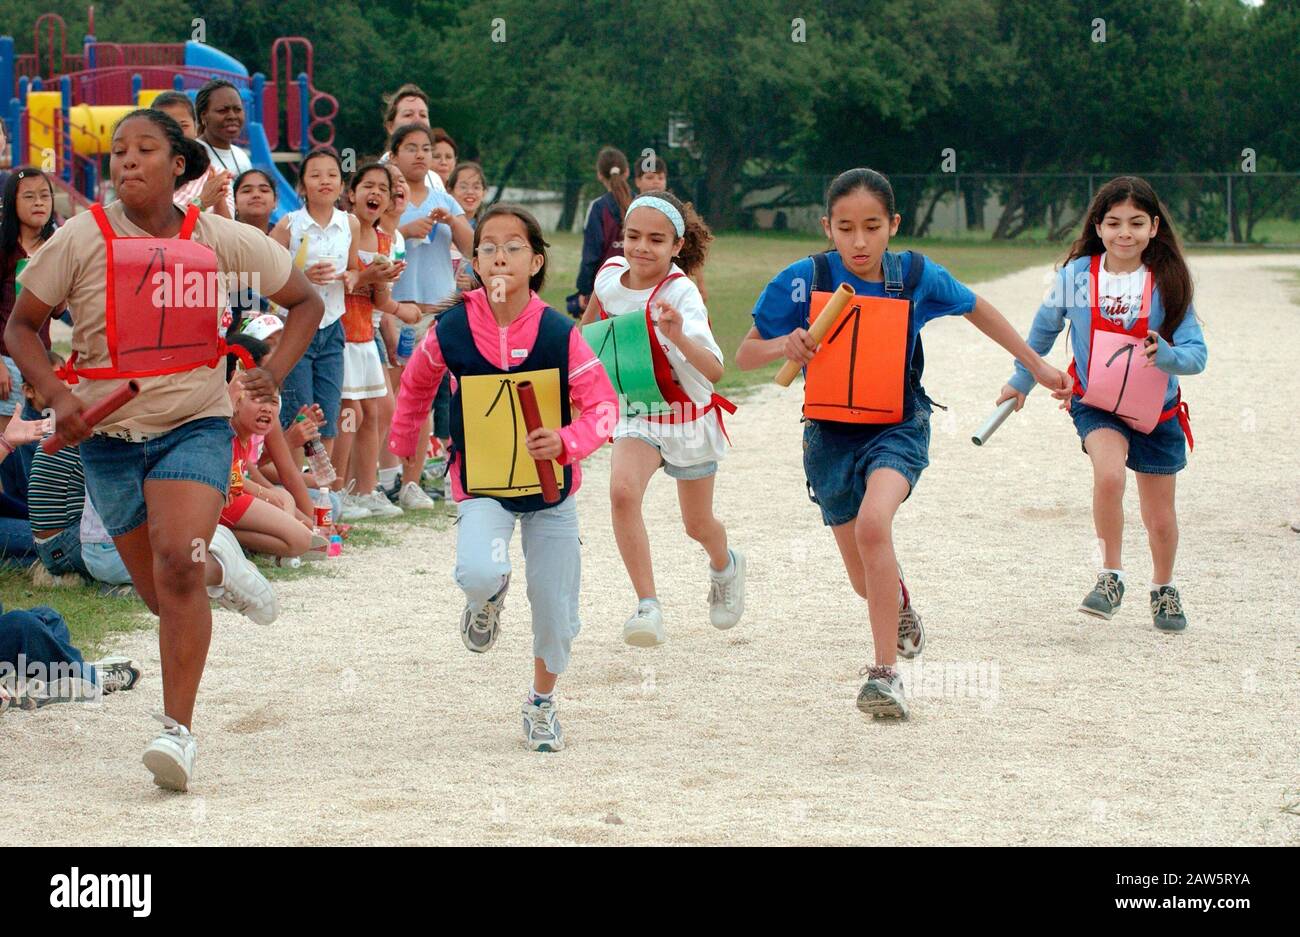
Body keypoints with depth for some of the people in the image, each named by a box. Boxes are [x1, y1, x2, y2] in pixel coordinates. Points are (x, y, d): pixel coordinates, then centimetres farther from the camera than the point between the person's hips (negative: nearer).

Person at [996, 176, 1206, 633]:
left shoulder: (1168, 284, -10)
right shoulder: (1076, 275, -8)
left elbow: (1196, 354, -12)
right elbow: (1044, 329, 10)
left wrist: (1165, 354, -34)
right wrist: (1021, 381, 20)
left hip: (1157, 411, 1)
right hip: (1096, 405, -1)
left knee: (1160, 517, 10)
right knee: (1109, 474, -31)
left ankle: (1164, 589, 39)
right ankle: (1111, 576, -13)